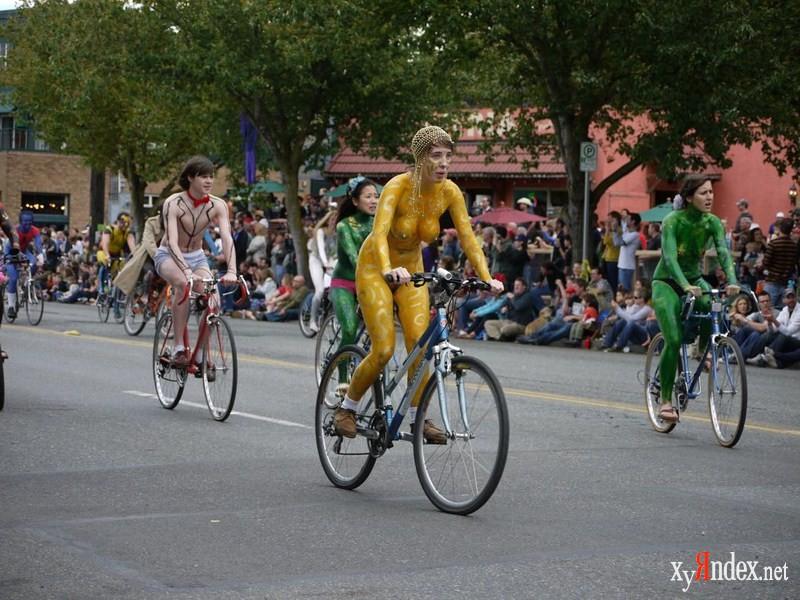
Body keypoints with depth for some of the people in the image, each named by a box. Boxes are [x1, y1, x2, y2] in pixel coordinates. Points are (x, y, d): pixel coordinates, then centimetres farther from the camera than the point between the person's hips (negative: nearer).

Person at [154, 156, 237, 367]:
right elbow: (172, 242, -33)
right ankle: (178, 347, -28)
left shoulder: (217, 205, -14)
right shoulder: (173, 203, -23)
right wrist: (187, 271, -48)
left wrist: (231, 271, -40)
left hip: (197, 256, 3)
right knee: (183, 284, -35)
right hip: (169, 256, -3)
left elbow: (227, 238, -24)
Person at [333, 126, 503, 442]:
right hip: (376, 267, -4)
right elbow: (380, 232, -41)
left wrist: (487, 278, -27)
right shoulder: (399, 186, -27)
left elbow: (467, 237, -14)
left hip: (412, 268, 4)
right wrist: (389, 270, -59)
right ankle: (347, 408, 9)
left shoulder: (450, 192, -13)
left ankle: (418, 417, 3)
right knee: (384, 350, -12)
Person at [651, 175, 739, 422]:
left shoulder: (712, 222, -8)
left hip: (694, 279, 4)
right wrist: (685, 285, -50)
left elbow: (723, 252, -21)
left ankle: (704, 350, 1)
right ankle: (665, 401, -7)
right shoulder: (673, 221, -21)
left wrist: (732, 281, -40)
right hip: (667, 282, -4)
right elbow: (669, 256, -33)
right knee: (674, 340, -18)